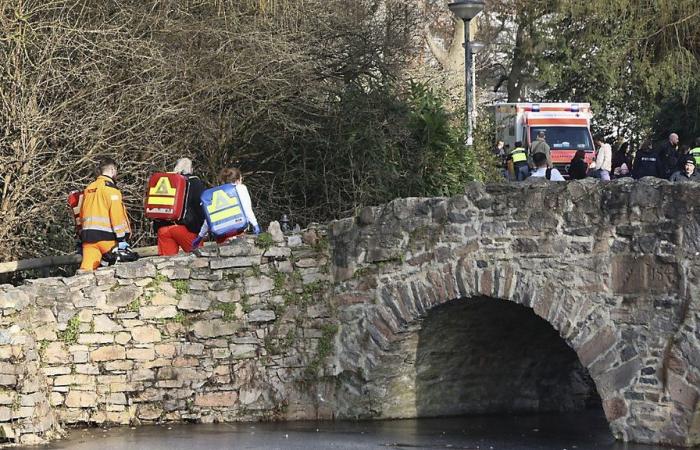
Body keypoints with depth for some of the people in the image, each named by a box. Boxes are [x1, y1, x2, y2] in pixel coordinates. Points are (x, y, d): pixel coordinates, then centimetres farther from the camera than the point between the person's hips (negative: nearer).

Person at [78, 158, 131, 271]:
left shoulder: (89, 188, 18)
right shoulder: (110, 188, -5)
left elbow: (82, 214, 22)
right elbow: (117, 214, -13)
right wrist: (121, 239, -13)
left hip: (88, 235, 6)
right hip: (106, 236, -6)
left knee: (87, 269, -6)